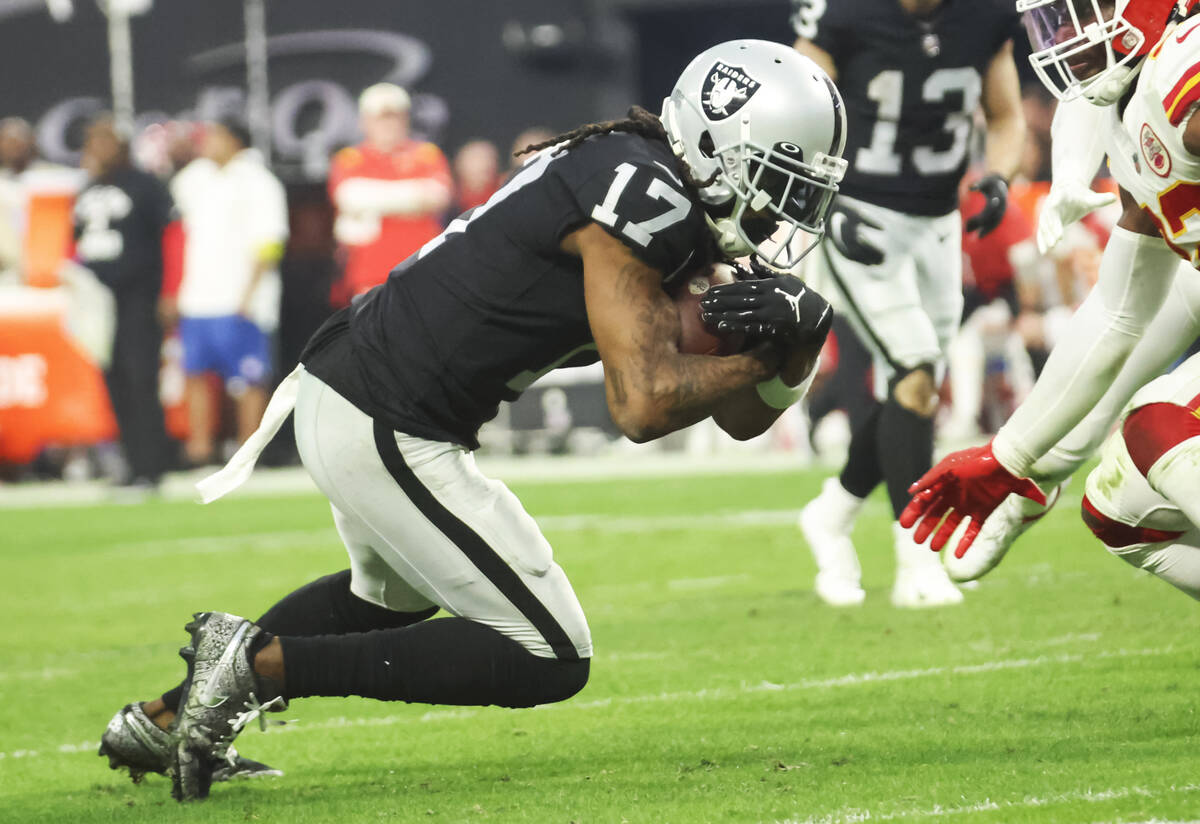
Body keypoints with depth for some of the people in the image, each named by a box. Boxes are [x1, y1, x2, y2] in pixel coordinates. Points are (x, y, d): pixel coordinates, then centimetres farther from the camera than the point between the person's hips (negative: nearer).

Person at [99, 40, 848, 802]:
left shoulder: (672, 198, 10)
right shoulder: (641, 198, -19)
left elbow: (741, 415, 10)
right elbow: (643, 406, -25)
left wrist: (793, 336, -9)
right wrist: (763, 356, -12)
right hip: (385, 433, -11)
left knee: (391, 595, 37)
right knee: (549, 660, -3)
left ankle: (167, 715, 39)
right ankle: (259, 664, -5)